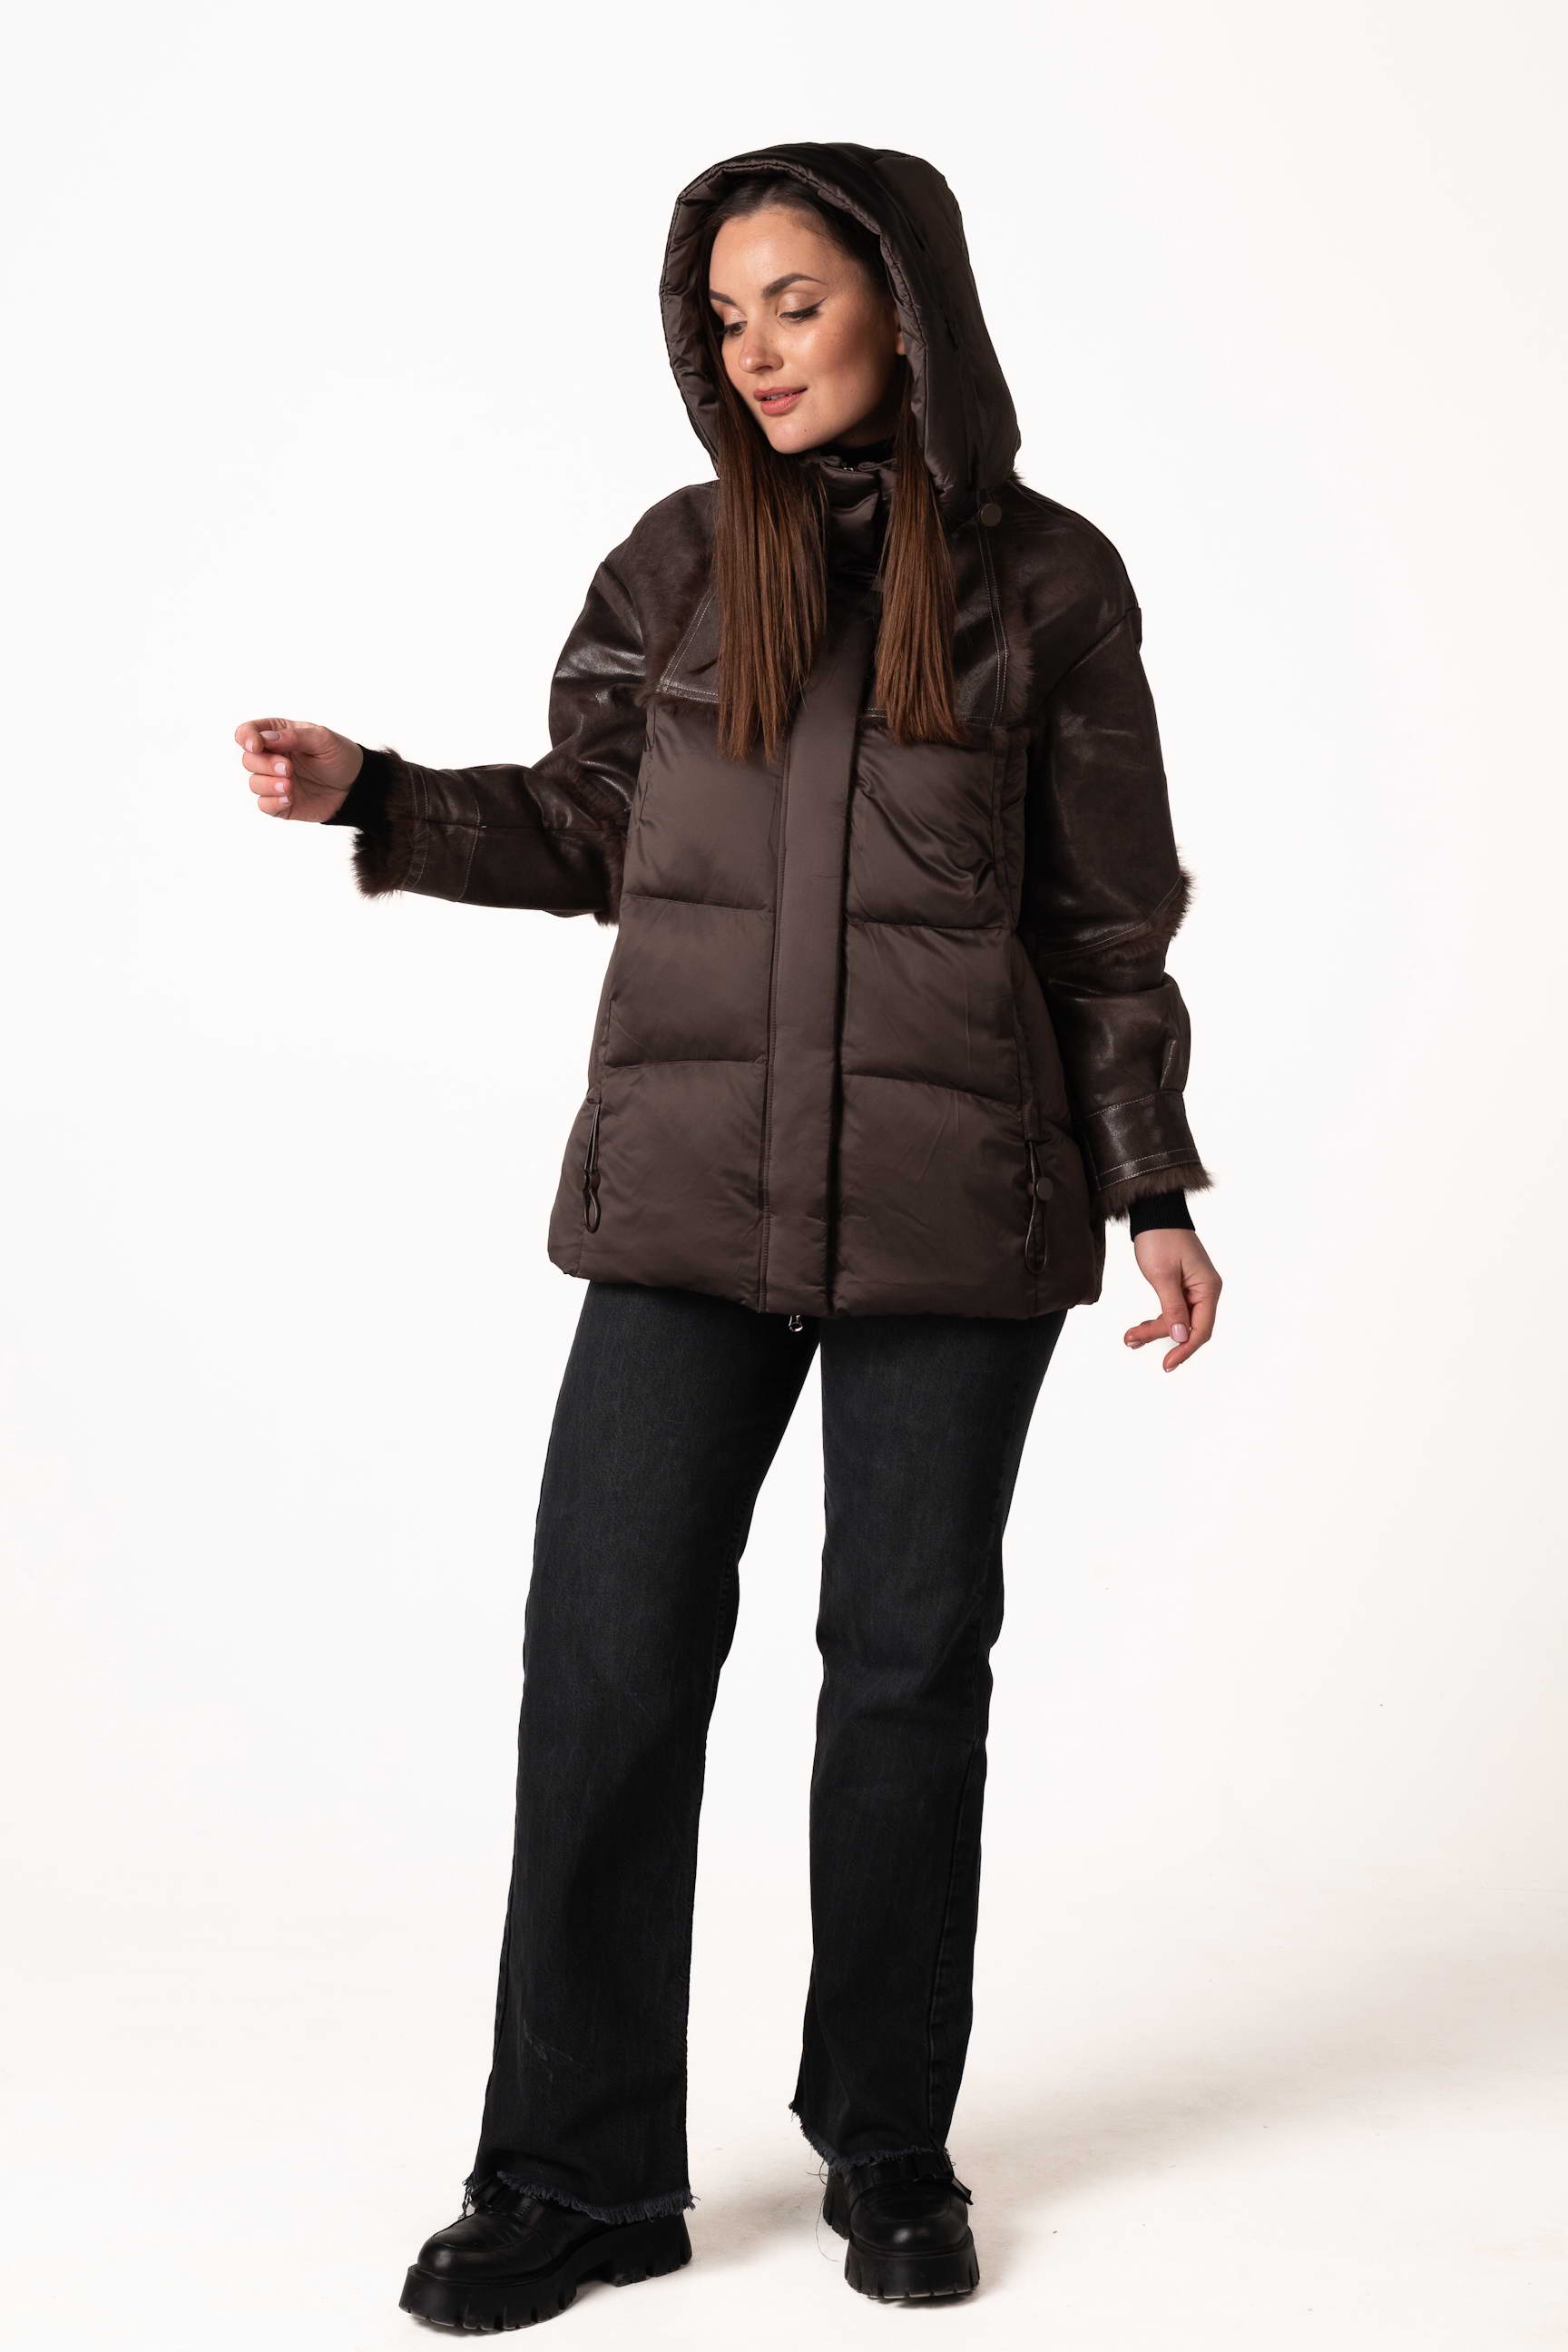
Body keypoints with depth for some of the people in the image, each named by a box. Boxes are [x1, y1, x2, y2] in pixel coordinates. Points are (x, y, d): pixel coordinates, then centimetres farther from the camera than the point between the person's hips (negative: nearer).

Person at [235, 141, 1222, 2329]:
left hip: (955, 1205, -1)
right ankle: (580, 2178, 12)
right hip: (689, 1194, 2)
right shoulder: (679, 565, 7)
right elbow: (591, 833, 15)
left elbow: (1108, 916, 5)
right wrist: (375, 794, 0)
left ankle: (891, 2141, 24)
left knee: (910, 1661, 8)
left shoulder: (1047, 580, 3)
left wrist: (1152, 1189, 1)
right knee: (608, 1659, -1)